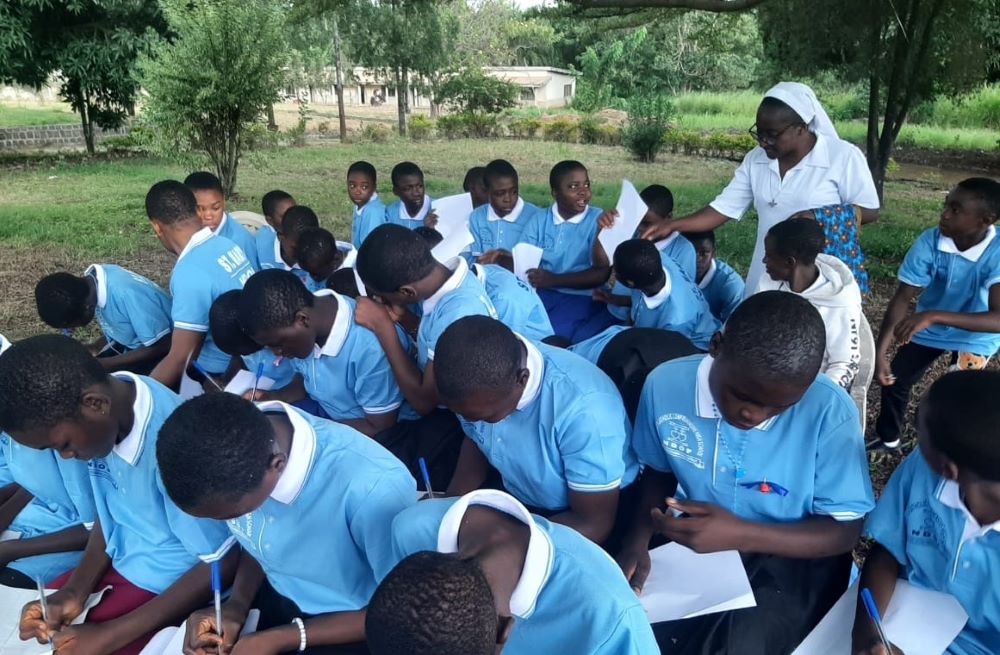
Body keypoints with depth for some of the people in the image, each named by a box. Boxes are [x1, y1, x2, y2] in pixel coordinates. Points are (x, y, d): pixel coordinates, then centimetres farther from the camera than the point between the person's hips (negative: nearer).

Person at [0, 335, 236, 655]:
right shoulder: (101, 417, -12)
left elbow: (221, 564, -23)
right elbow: (111, 511, 7)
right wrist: (75, 590, -7)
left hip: (168, 583, -7)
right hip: (120, 563, 7)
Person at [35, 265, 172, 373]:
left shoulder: (126, 294, -34)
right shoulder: (91, 278, -9)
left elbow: (161, 345, -26)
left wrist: (105, 364, -22)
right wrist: (95, 348, -9)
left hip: (161, 354, -8)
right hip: (129, 342, 8)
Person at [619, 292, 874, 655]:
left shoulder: (830, 411, -23)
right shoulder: (665, 385, -15)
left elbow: (846, 530, -14)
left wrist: (741, 534, -29)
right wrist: (638, 539, -14)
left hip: (791, 556, -2)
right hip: (691, 540, 3)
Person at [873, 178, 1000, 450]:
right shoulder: (929, 241, -25)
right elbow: (902, 298, -22)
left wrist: (933, 316, -54)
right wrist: (880, 352, -31)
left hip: (974, 336, -3)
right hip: (928, 328, 3)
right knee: (893, 379, 3)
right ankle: (888, 438, 29)